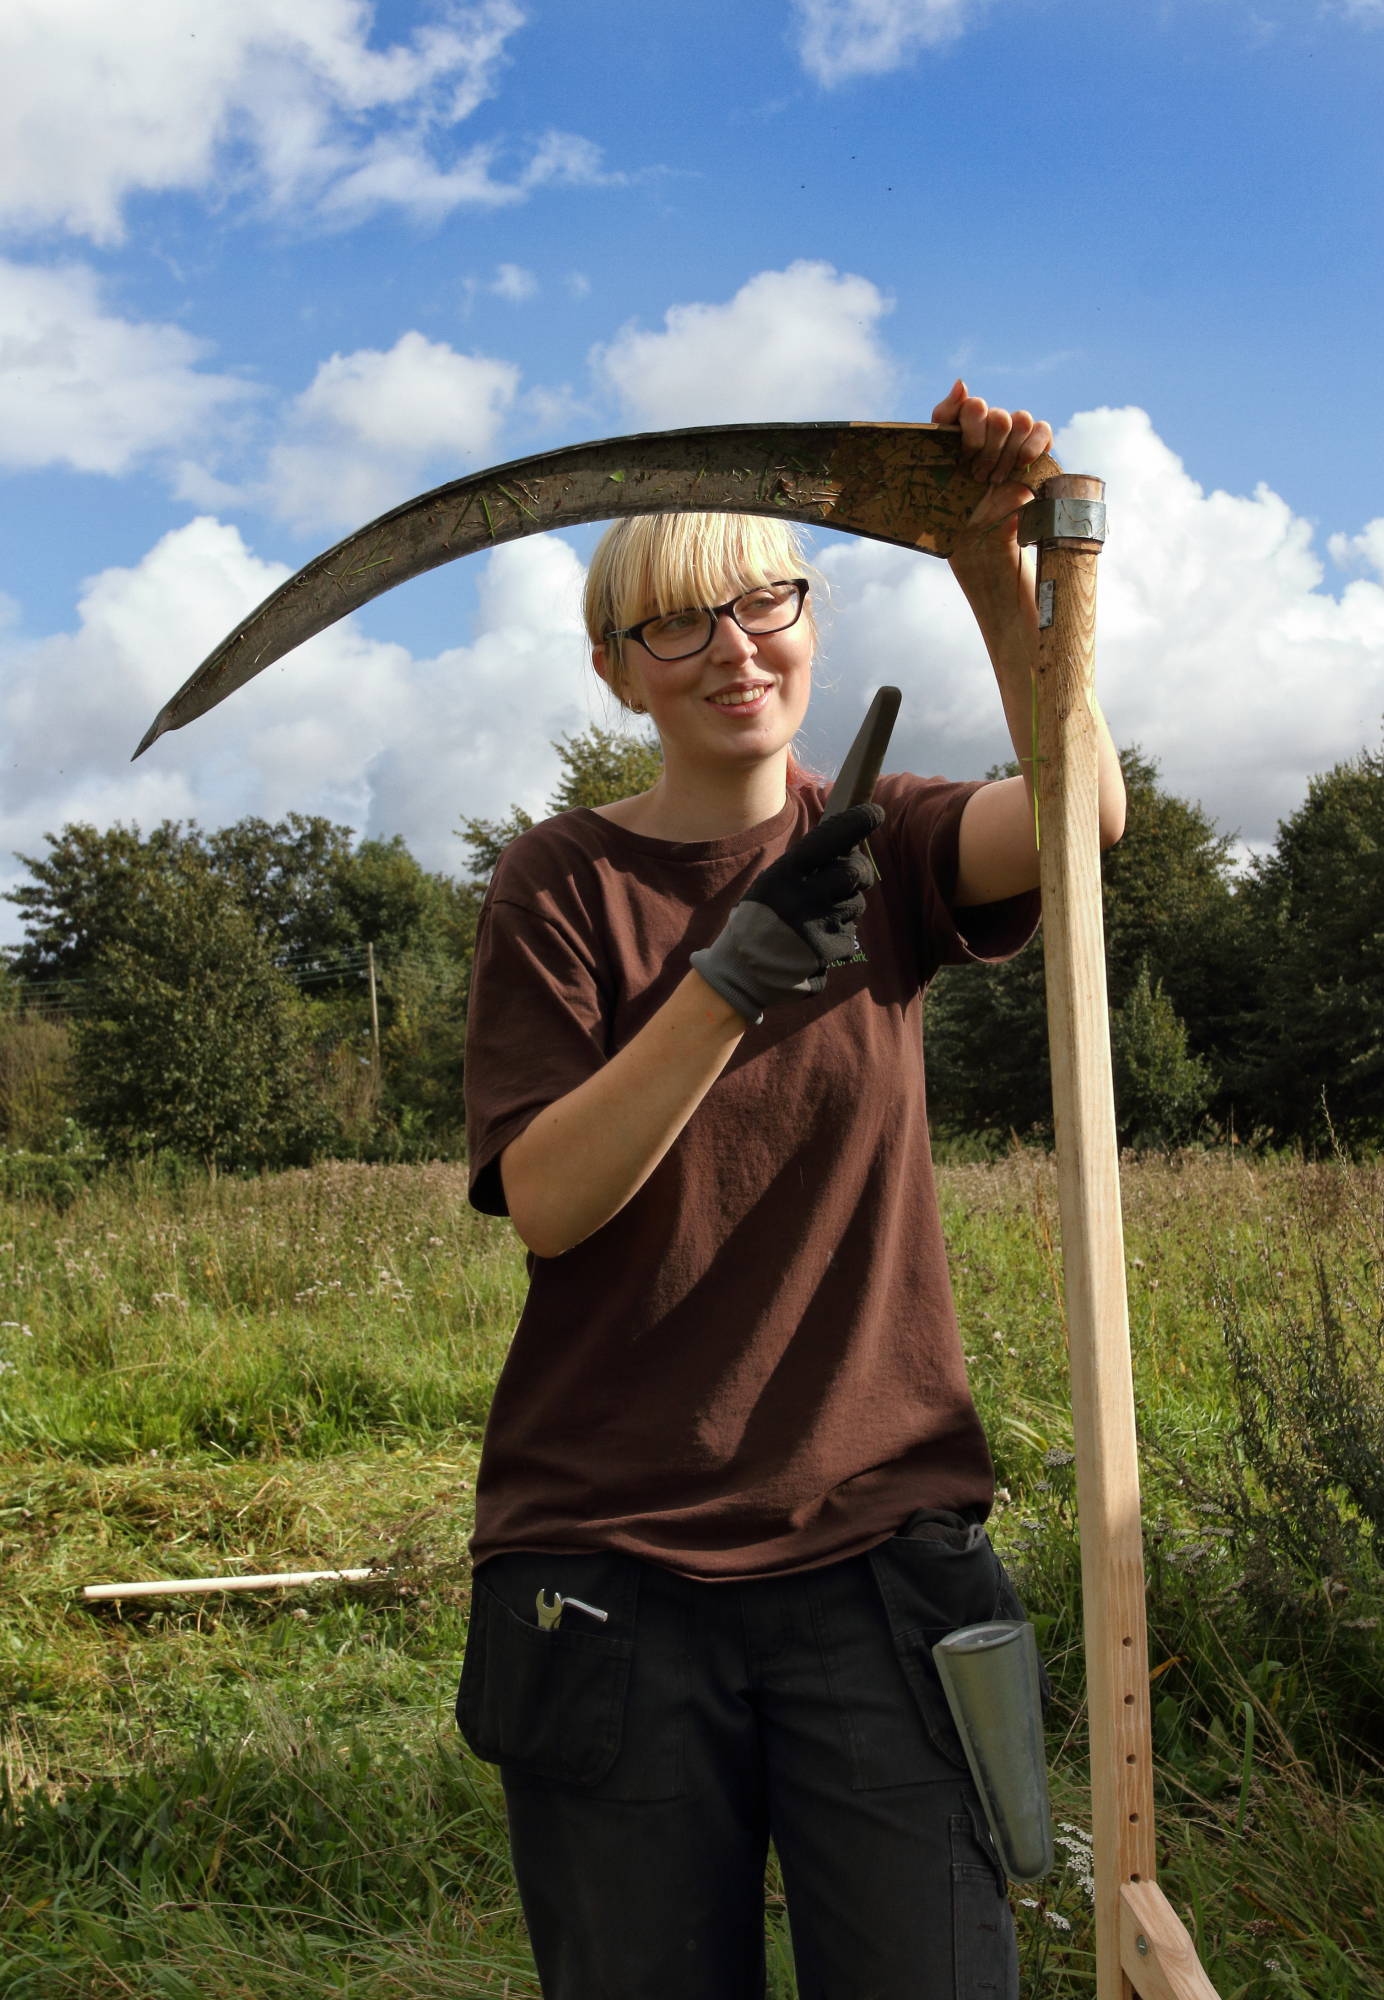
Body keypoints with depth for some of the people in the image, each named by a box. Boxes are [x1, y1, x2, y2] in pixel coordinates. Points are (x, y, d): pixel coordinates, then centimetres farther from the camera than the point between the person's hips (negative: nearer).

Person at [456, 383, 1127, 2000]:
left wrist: (996, 567, -30)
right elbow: (543, 1201, -11)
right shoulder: (563, 883, 1)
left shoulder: (885, 852, 6)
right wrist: (730, 980, -22)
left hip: (878, 1546, 1)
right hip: (611, 1572, -1)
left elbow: (1083, 811, -16)